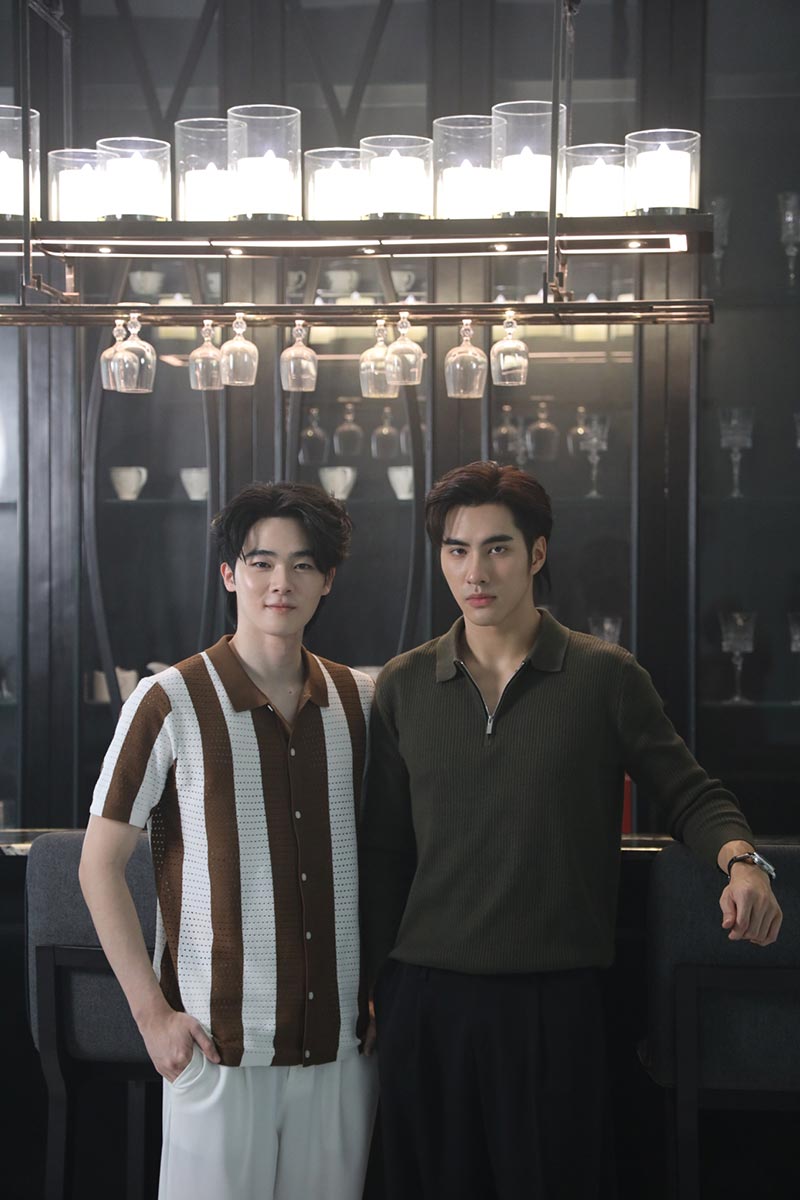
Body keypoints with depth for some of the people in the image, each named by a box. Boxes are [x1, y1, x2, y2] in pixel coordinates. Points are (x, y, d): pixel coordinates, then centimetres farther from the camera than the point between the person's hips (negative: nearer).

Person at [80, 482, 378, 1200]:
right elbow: (100, 865, -4)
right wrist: (152, 1011, -8)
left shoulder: (360, 701, 6)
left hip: (342, 1044, 4)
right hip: (218, 1046, -3)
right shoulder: (171, 702, -6)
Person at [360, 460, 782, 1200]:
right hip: (425, 997, 2)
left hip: (556, 999, -2)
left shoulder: (605, 677, 0)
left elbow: (689, 795, 4)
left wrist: (741, 859, -17)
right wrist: (375, 985, 7)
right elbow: (383, 853, 9)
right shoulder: (403, 688, 6)